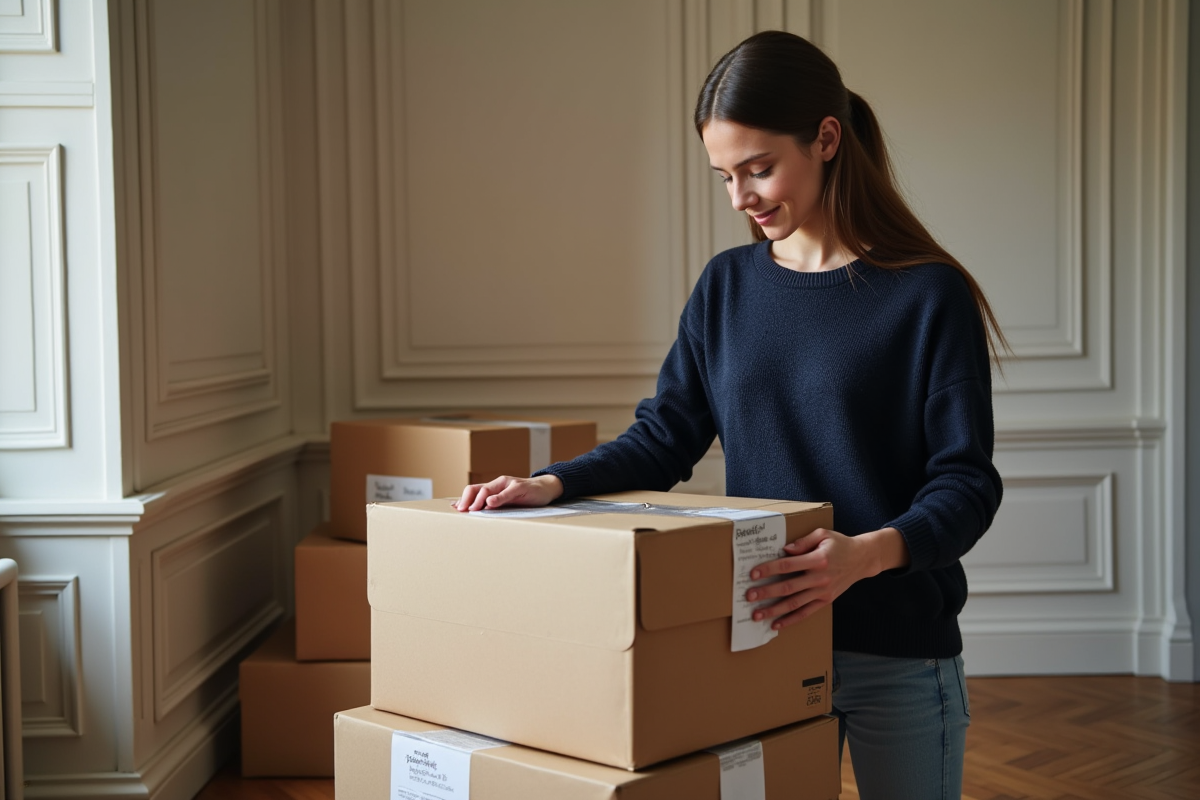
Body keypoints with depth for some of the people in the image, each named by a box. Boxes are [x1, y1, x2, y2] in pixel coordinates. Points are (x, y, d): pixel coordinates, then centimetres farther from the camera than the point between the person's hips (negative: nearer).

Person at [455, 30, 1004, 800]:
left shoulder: (927, 294, -9)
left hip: (899, 656, -3)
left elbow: (966, 482, -11)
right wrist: (552, 485, -11)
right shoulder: (727, 287, 5)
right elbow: (665, 437, 5)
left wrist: (873, 551, -30)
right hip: (765, 643, 4)